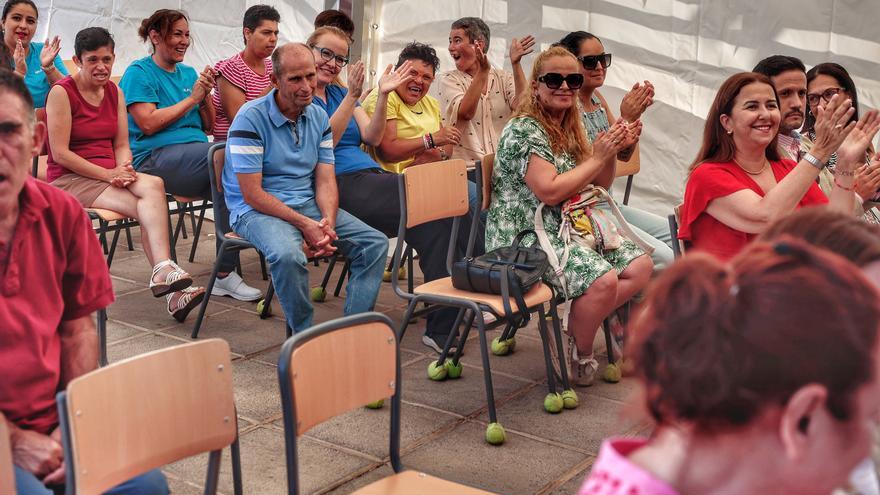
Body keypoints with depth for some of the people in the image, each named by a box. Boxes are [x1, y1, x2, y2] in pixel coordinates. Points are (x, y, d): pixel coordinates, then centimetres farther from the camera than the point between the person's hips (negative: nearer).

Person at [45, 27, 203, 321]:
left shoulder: (114, 92, 13)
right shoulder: (62, 92, -6)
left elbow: (121, 145, 12)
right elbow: (60, 154, -11)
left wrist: (124, 169, -11)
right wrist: (108, 174, -17)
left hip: (111, 174, 5)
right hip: (68, 179, -5)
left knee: (153, 185, -29)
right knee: (147, 207, -28)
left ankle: (163, 272, -36)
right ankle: (165, 271, -32)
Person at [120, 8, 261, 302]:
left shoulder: (189, 73, 23)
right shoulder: (138, 73, 4)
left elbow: (209, 126, 21)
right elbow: (148, 123, -10)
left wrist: (205, 96, 1)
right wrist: (192, 98, -5)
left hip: (196, 152, 6)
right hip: (154, 157, -6)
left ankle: (225, 274, -22)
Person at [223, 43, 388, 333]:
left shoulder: (318, 117, 8)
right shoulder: (250, 119, -13)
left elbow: (325, 180, 4)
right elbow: (252, 194, -16)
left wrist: (328, 223, -16)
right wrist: (305, 225, -21)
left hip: (309, 204, 7)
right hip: (257, 210, -6)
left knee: (376, 243, -8)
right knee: (288, 255, -37)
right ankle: (304, 335, -15)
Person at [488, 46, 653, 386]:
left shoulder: (571, 129, 15)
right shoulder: (524, 129, -12)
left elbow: (599, 185, 19)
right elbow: (549, 191, -21)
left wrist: (612, 151, 0)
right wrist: (598, 157, -14)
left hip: (570, 229, 9)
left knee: (640, 266, -5)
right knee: (604, 280, -28)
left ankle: (578, 328, 3)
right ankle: (581, 356, -3)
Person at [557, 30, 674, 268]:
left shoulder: (596, 98, 10)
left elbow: (624, 155, 11)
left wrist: (636, 113, -5)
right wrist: (625, 119, -23)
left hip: (607, 204, 9)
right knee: (663, 257, -19)